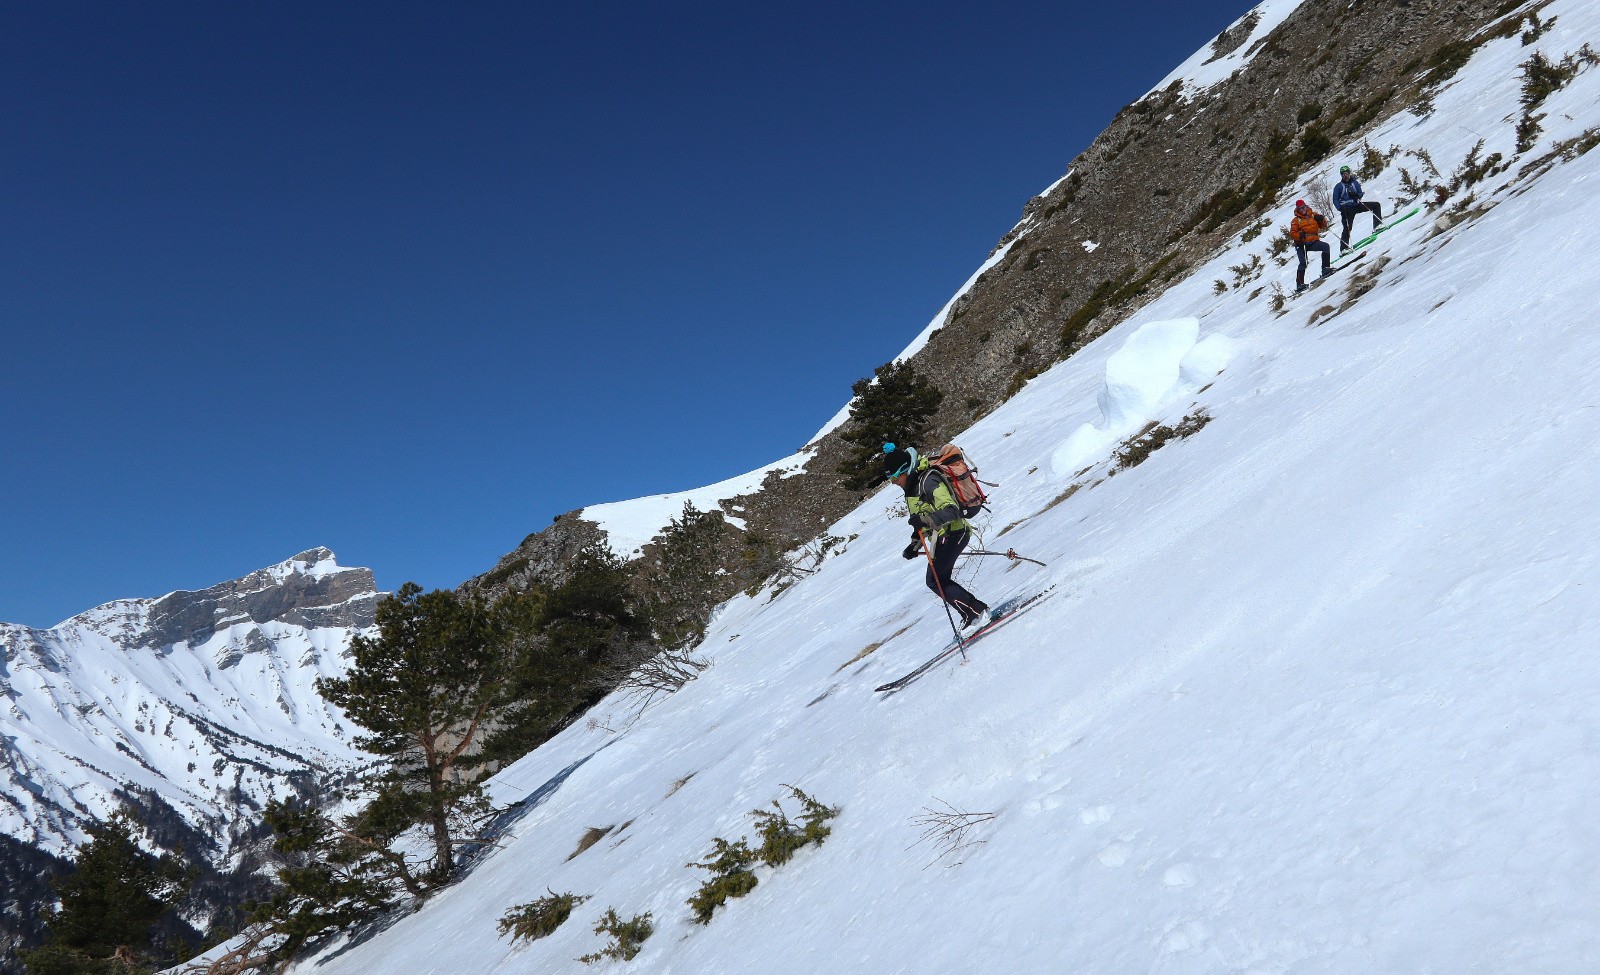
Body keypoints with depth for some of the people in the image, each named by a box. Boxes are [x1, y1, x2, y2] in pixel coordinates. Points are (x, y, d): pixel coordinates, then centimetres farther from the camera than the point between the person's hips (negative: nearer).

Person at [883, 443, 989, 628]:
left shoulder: (928, 481, -19)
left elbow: (951, 510, -29)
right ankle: (977, 608, 14)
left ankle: (973, 611, -10)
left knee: (935, 581, -10)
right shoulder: (912, 486, 13)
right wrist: (915, 544, 17)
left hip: (951, 534, -10)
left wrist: (927, 519, -43)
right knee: (939, 580, 12)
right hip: (941, 538, 10)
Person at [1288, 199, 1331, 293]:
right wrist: (1300, 235, -23)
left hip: (1314, 242, 3)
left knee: (1325, 246, -24)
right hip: (1302, 244, -3)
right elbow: (1292, 235, -3)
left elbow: (1323, 226, 16)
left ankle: (1326, 268, -18)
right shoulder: (1296, 221, 4)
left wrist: (1321, 220, -6)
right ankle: (1299, 283, -10)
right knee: (1303, 263, -14)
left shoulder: (1314, 215, 12)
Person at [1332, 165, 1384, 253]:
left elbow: (1360, 195, 8)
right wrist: (1340, 208, -19)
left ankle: (1377, 226, -8)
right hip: (1347, 209, -4)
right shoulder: (1339, 186, 1)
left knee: (1376, 205, -6)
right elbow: (1335, 200, -2)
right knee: (1347, 228, -10)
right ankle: (1343, 248, -7)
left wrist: (1356, 195, -16)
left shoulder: (1355, 183, 10)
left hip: (1357, 205, 4)